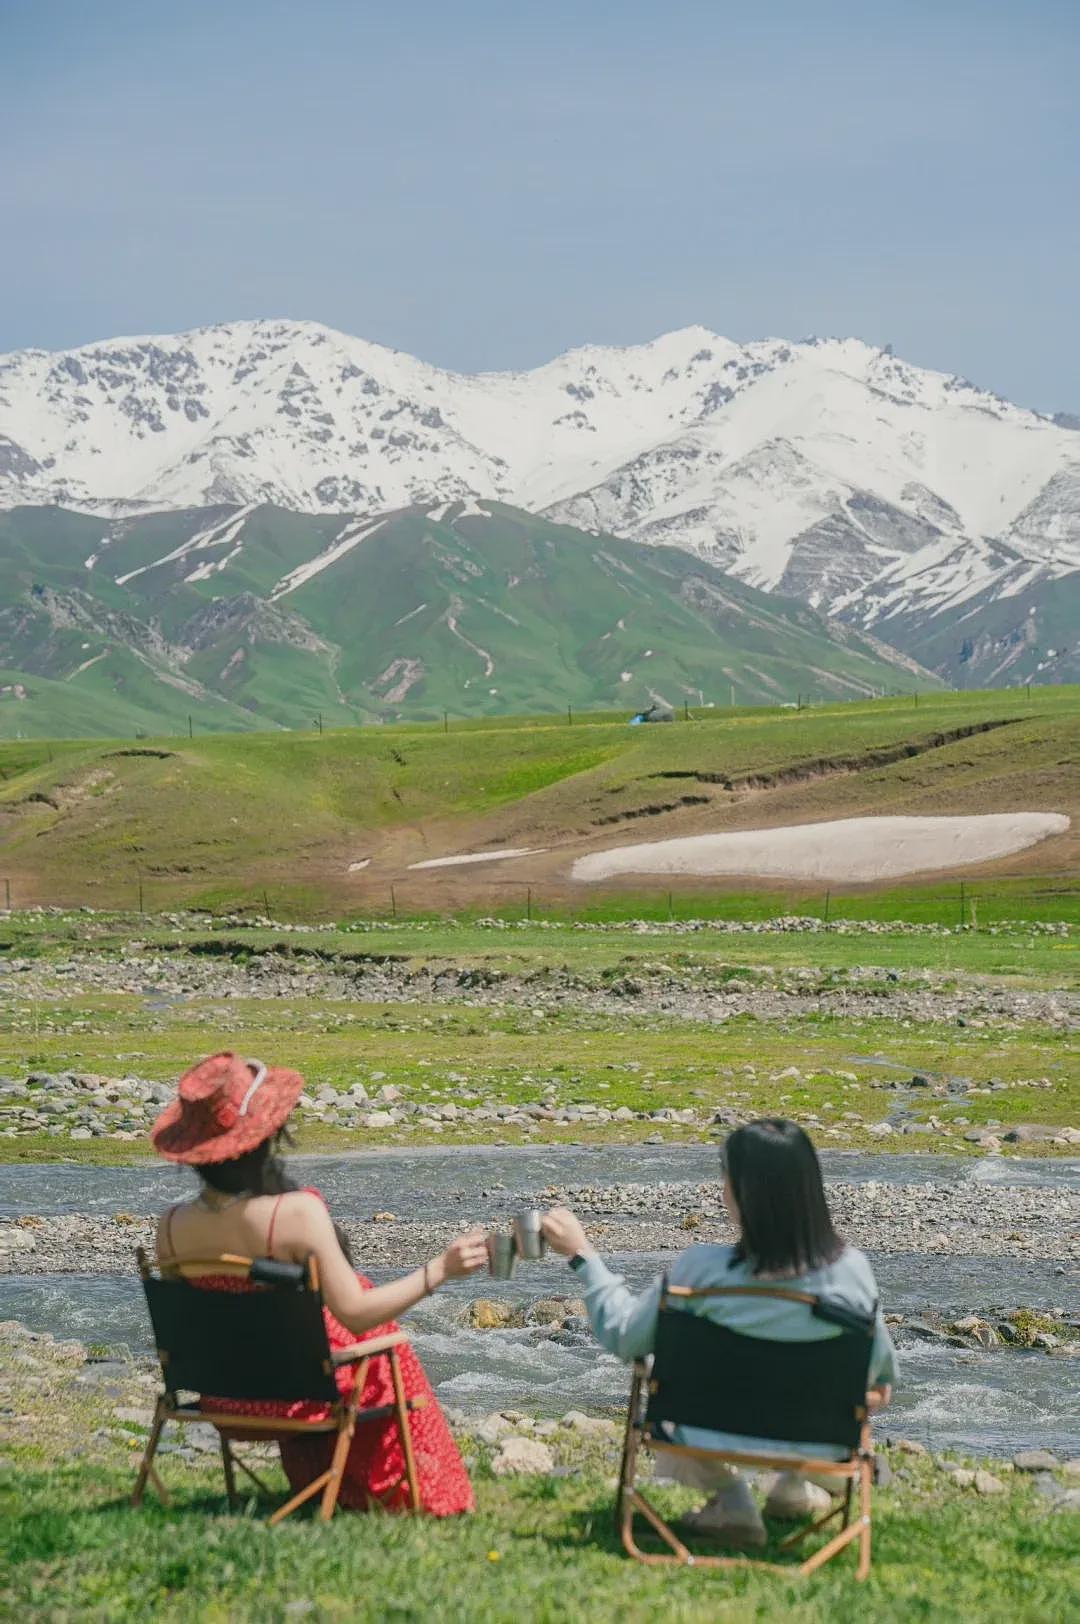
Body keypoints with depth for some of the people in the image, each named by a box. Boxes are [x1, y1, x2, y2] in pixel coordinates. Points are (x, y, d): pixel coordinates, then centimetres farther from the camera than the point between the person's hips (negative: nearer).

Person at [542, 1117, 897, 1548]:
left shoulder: (701, 1269, -26)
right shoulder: (851, 1270, -21)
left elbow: (622, 1336, -9)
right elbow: (879, 1367, -3)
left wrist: (581, 1254, 2)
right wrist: (883, 1385, 22)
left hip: (716, 1441, -1)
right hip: (816, 1444, 2)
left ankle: (731, 1499, 15)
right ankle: (795, 1488, 38)